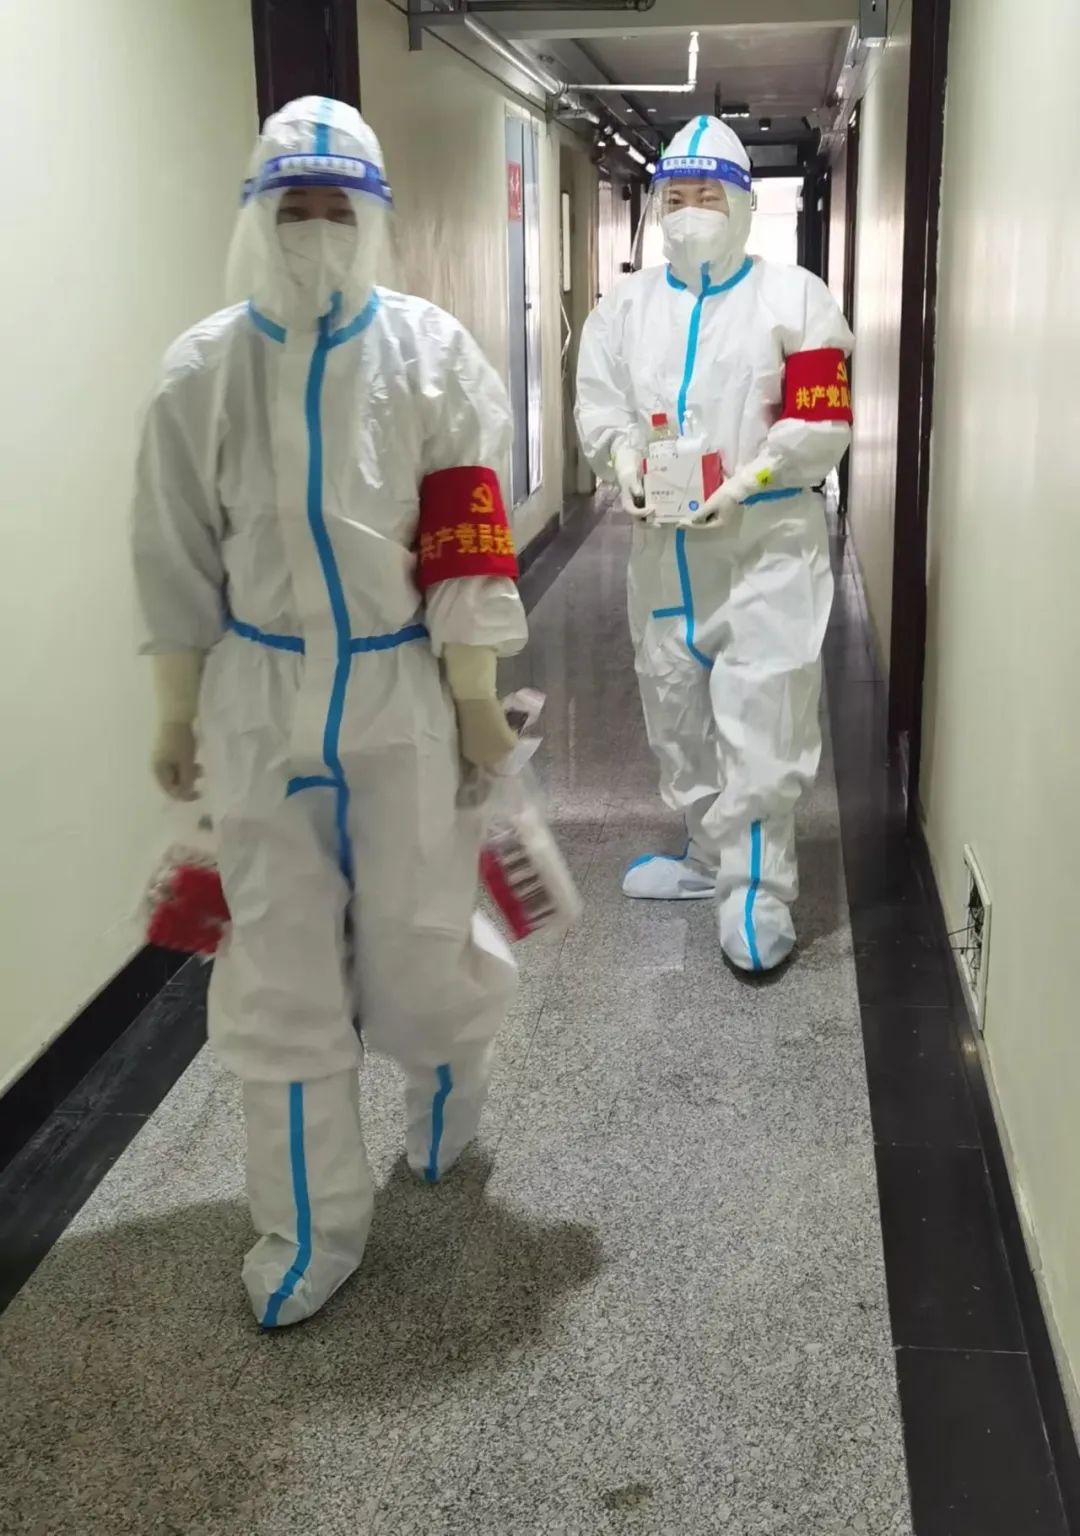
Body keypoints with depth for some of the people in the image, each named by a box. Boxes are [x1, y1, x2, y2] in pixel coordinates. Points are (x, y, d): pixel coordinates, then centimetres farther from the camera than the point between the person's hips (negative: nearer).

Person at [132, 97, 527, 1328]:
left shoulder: (431, 354, -4)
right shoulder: (202, 367, 0)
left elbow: (467, 543, -3)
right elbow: (177, 557, 5)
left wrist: (477, 699, -2)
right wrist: (176, 714, 8)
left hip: (402, 694, -1)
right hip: (259, 700, 2)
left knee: (415, 937, 8)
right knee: (280, 970, 6)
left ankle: (444, 1116, 43)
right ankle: (310, 1230, 22)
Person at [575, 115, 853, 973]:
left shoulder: (795, 298, -3)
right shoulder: (627, 305, 10)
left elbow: (823, 423, -8)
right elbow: (599, 404, 7)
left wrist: (746, 479, -21)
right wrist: (626, 462, -14)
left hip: (767, 538, -5)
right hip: (664, 541, 5)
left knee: (761, 717, -9)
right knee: (676, 707, 15)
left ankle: (759, 889, 1)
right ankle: (709, 854, 32)